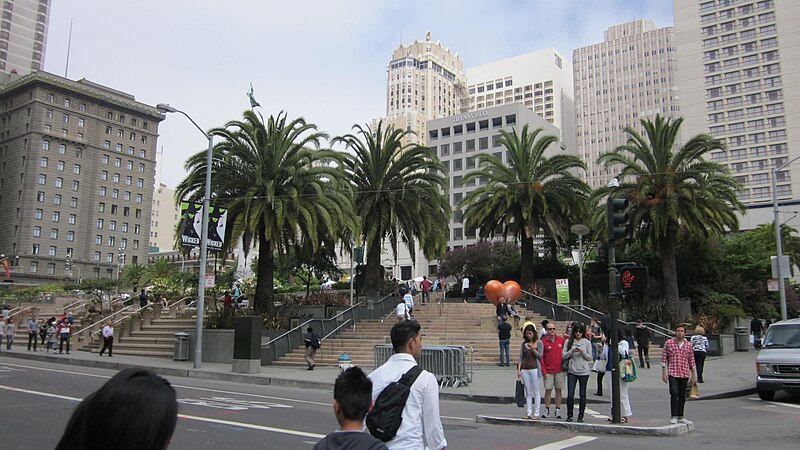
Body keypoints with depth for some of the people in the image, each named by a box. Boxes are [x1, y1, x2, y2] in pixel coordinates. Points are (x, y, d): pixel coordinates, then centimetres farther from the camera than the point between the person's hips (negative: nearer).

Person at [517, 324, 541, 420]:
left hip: (534, 368, -4)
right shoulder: (524, 343, 9)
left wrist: (533, 349, -19)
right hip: (524, 369, 4)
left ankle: (536, 413, 3)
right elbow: (521, 357, 10)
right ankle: (529, 413, 11)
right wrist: (519, 369, 4)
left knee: (536, 392, 0)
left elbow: (540, 356, -6)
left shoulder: (538, 343, -2)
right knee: (528, 392, 7)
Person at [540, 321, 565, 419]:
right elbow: (541, 357, -3)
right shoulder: (543, 341, -4)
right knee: (548, 390, 0)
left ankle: (558, 410, 15)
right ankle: (547, 410, 11)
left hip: (560, 370, 2)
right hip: (548, 371, -2)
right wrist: (543, 371, -8)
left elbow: (565, 353, 11)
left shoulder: (561, 340, 4)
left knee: (559, 390, 6)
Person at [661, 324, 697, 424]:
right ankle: (674, 417, -7)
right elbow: (664, 358, 2)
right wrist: (663, 373, -3)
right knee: (674, 394, -12)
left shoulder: (688, 345, 9)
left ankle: (680, 417, 19)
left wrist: (693, 376, 13)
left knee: (682, 396, 9)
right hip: (672, 373, -3)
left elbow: (691, 361, 14)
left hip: (685, 374, 3)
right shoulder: (668, 343, 1)